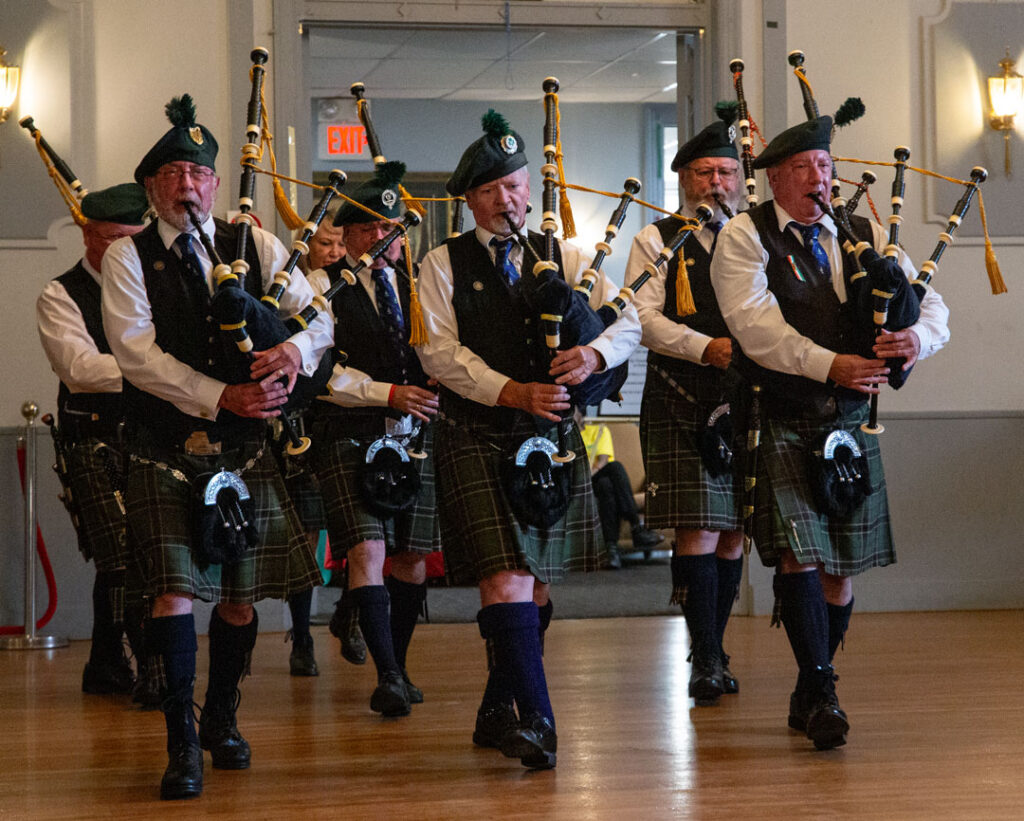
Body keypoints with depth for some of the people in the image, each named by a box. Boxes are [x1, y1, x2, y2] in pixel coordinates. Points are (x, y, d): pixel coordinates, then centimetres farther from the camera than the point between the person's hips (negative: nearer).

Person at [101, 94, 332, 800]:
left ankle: (221, 719, 28)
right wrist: (219, 397, -20)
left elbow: (318, 314, 4)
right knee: (174, 587, -12)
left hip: (246, 446, 3)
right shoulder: (128, 258, 1)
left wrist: (295, 349, -21)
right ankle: (183, 742, -6)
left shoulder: (255, 245, 9)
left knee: (240, 593, 10)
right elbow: (136, 352, -11)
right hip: (166, 448, -3)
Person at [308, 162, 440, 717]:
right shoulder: (324, 286, -1)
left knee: (412, 555, 9)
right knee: (366, 552, -15)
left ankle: (398, 665, 24)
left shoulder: (419, 284, 13)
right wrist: (388, 394, -17)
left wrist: (435, 390, -4)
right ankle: (387, 676, -14)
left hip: (417, 437, 5)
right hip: (353, 438, -4)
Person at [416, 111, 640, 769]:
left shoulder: (562, 259, 12)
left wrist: (594, 354, -19)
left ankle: (498, 711, 24)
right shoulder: (444, 265, 4)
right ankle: (536, 721, -19)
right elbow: (440, 350, -7)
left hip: (554, 438, 4)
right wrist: (511, 392, -19)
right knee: (505, 575, -16)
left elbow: (628, 319, 4)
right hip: (479, 437, -4)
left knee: (536, 580, 9)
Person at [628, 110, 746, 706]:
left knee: (732, 532, 7)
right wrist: (706, 347, -19)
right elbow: (643, 316, -5)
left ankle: (713, 652, 19)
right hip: (681, 404, -3)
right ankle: (707, 661, -6)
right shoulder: (657, 242, 7)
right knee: (696, 530, -10)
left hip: (747, 404, 3)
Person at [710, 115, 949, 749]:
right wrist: (830, 365, -24)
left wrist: (915, 336, -17)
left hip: (851, 424, 5)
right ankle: (821, 693, -9)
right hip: (781, 425, -4)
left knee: (840, 567, 7)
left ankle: (810, 695, 20)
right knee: (798, 554, -15)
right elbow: (754, 324, -15)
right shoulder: (745, 237, -2)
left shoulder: (867, 238, 12)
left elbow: (933, 308, 7)